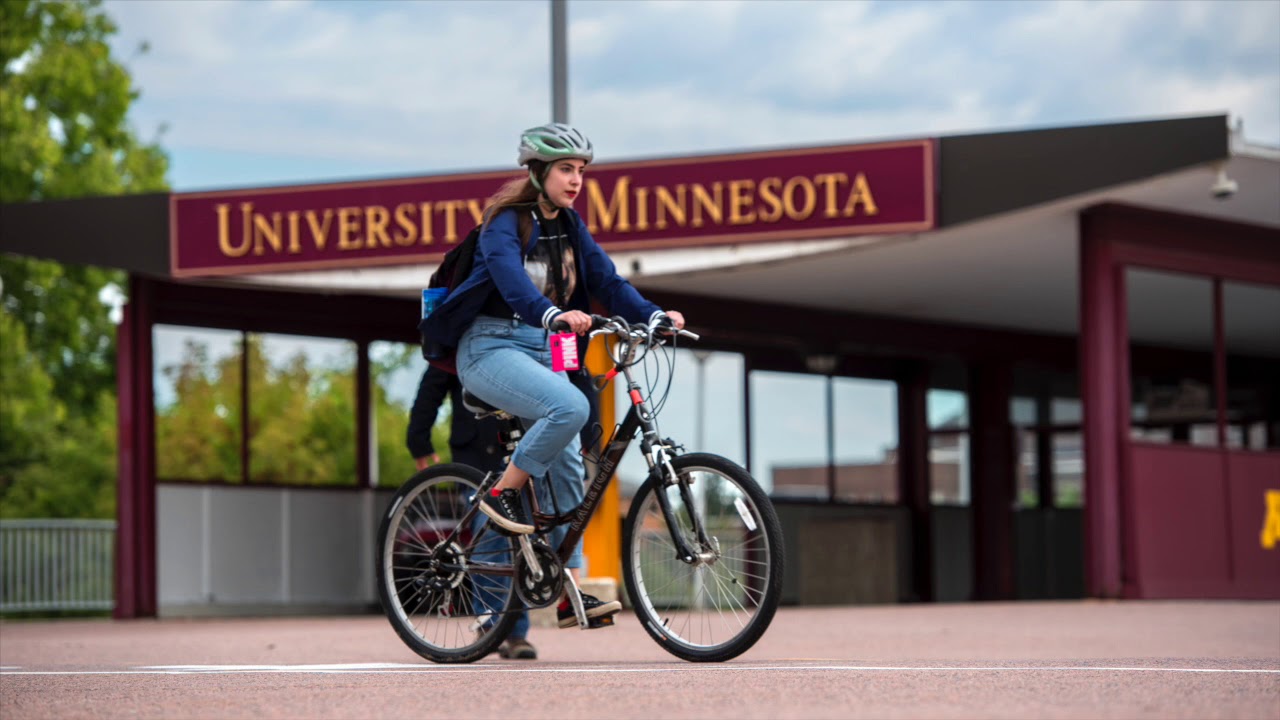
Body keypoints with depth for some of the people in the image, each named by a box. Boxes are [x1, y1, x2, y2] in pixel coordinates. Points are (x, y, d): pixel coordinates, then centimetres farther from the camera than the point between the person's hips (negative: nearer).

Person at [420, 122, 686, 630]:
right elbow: (509, 274, -30)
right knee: (571, 407, -31)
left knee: (567, 468, -1)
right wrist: (552, 313, -49)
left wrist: (654, 316, -16)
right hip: (492, 347, -7)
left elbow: (606, 281, 2)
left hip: (544, 350, 7)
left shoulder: (570, 226, 10)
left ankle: (572, 593, 3)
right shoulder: (506, 222, -11)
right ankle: (503, 493, -12)